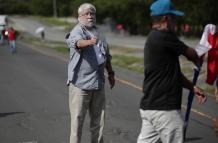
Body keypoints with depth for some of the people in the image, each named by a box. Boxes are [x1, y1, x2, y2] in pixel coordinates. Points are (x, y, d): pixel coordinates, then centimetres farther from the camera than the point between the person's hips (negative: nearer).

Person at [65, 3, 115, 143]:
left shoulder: (99, 33, 14)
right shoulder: (77, 31, -9)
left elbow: (107, 55, 25)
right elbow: (78, 42, -34)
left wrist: (111, 73, 25)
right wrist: (89, 42, -54)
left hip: (98, 82, 6)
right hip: (80, 82, -6)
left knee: (98, 118, 13)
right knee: (78, 118, -2)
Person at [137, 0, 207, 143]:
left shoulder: (153, 38, 15)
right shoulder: (164, 37, -16)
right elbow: (190, 54, -2)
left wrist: (193, 88, 12)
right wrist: (198, 61, 21)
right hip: (164, 109, -10)